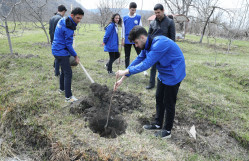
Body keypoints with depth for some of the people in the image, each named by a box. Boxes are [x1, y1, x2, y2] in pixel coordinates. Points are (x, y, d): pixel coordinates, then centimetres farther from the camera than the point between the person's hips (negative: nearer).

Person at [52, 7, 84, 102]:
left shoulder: (63, 20, 8)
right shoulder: (69, 28, -22)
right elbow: (68, 45, -17)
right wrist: (75, 56, -6)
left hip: (56, 50, 10)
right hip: (62, 52, -10)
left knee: (64, 70, 23)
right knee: (68, 73, -8)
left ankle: (62, 88, 39)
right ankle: (68, 97, -5)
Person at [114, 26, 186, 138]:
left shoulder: (159, 44, -30)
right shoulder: (148, 45, 1)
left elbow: (146, 64, -32)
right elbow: (138, 60, 2)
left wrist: (125, 72, -26)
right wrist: (122, 79, 0)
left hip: (173, 75, -9)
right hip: (163, 74, 9)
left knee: (168, 103, 3)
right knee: (159, 99, 17)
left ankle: (167, 130, 21)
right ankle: (158, 124, 36)